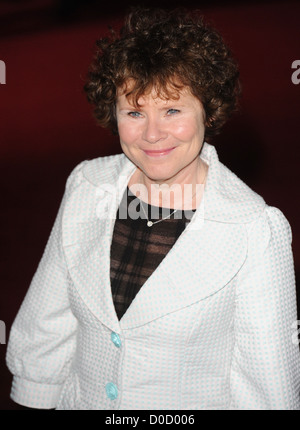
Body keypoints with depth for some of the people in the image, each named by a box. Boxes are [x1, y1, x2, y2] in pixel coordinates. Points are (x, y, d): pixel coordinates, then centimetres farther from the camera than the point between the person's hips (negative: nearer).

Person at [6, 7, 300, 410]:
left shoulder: (257, 229, -24)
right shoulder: (85, 185, -11)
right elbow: (50, 320, -1)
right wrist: (35, 397, 4)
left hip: (195, 403, -3)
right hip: (81, 398, 4)